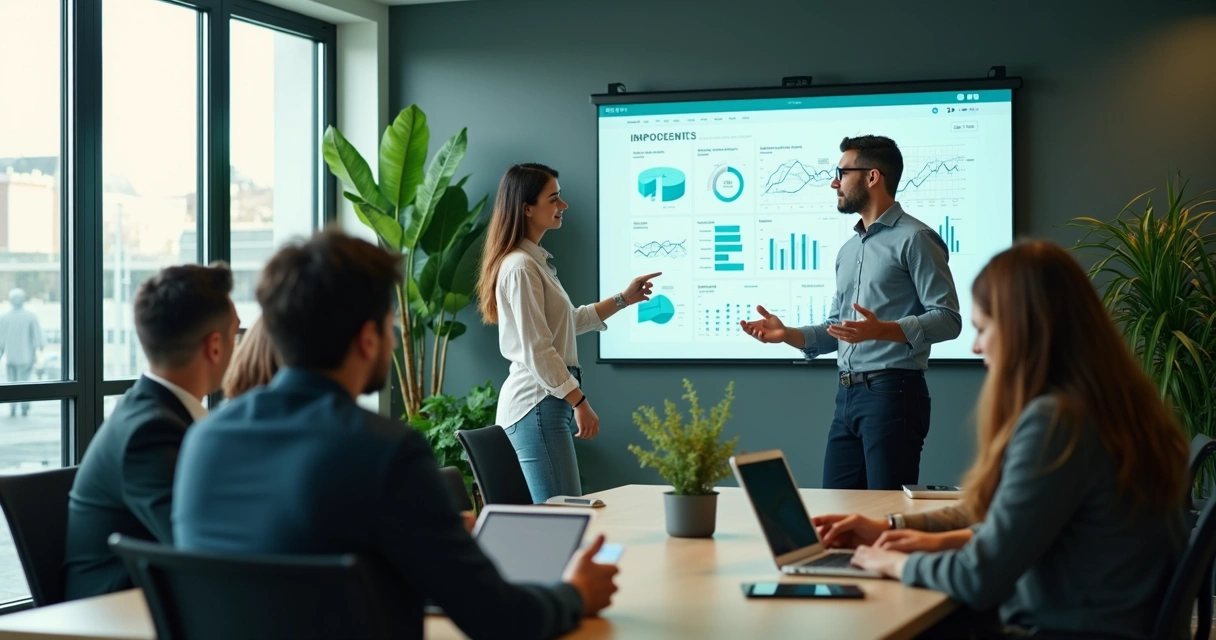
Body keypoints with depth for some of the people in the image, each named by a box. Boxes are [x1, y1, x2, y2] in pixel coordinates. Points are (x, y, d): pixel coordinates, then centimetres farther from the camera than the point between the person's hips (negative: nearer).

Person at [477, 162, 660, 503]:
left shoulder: (536, 260, 16)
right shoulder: (520, 266, -15)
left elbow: (567, 322, 26)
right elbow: (536, 351, -19)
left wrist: (624, 299, 23)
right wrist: (580, 402, -17)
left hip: (548, 400, 10)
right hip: (537, 403, -10)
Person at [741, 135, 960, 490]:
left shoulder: (914, 239, -7)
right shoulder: (848, 250, 20)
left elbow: (947, 318, -15)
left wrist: (882, 330, -29)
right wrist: (787, 334, 4)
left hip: (892, 392, -8)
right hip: (847, 395, 8)